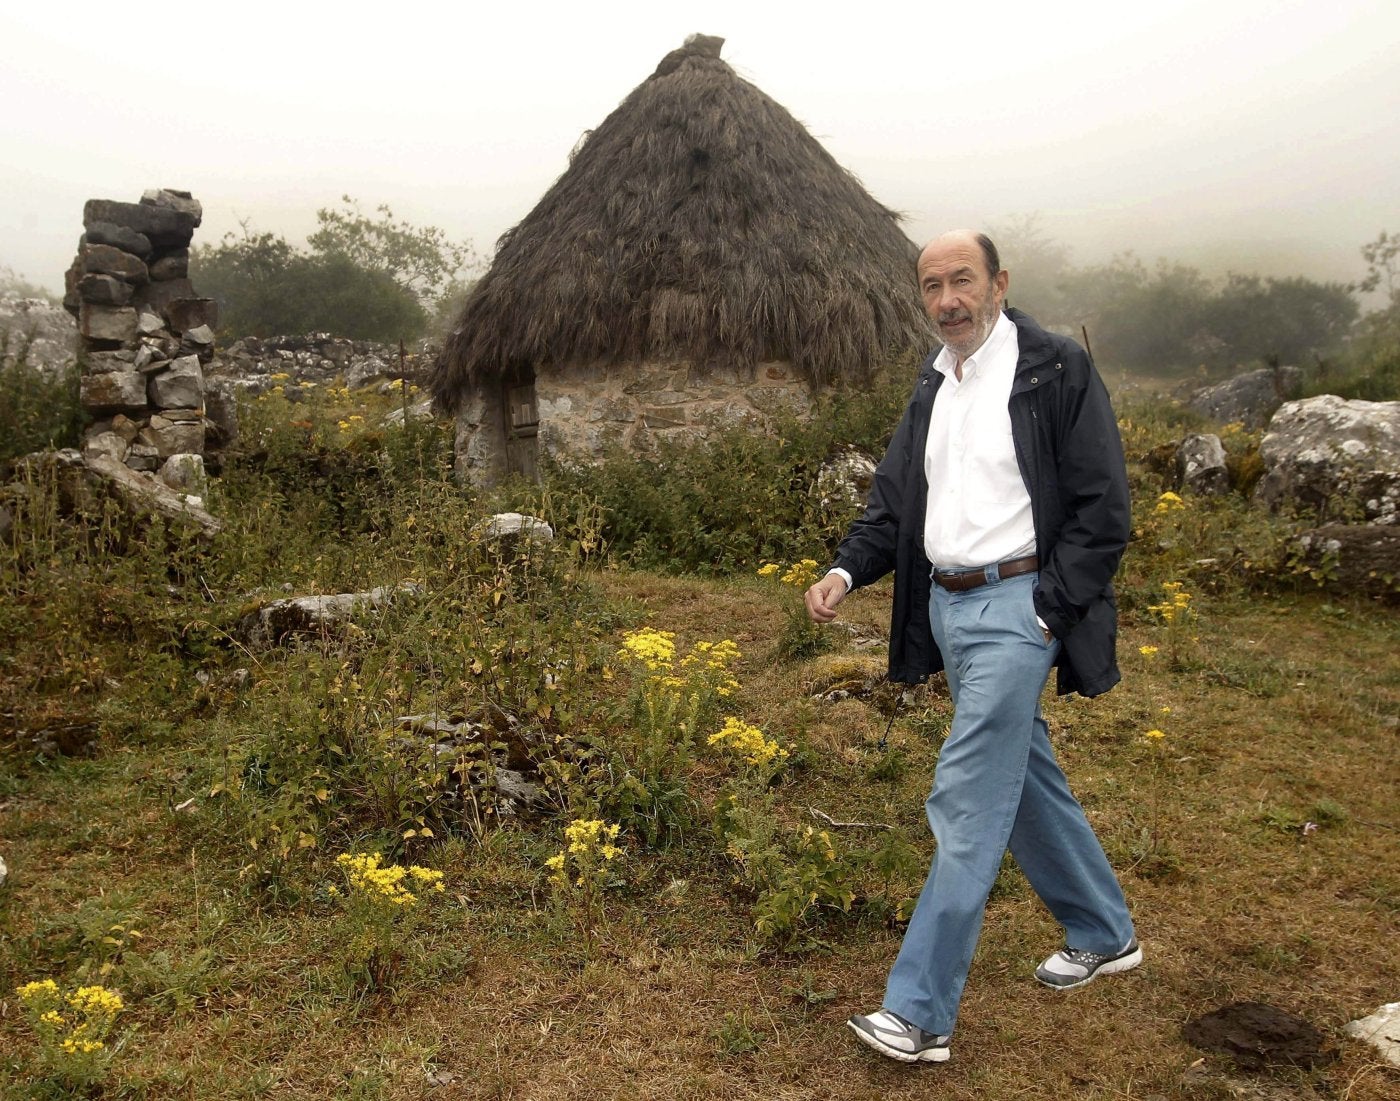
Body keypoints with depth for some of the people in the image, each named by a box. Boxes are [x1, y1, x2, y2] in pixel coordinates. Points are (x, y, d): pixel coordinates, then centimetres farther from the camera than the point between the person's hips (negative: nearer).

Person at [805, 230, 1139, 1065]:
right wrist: (847, 571, -3)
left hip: (1016, 607, -8)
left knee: (966, 804, -8)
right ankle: (1104, 935, 39)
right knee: (1026, 781, 19)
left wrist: (1050, 612, -16)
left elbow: (1103, 508, -11)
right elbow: (896, 500, 13)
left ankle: (921, 1012, 1)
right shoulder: (933, 386, 12)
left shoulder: (1058, 370, -9)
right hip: (947, 607, 8)